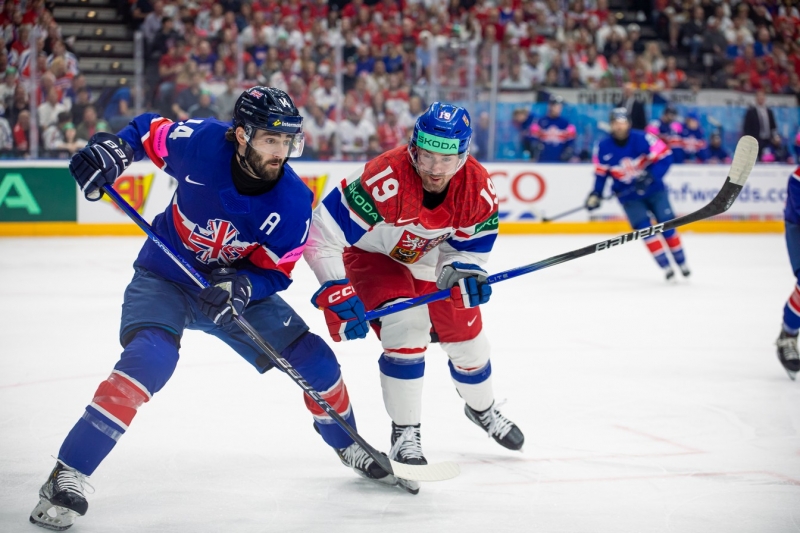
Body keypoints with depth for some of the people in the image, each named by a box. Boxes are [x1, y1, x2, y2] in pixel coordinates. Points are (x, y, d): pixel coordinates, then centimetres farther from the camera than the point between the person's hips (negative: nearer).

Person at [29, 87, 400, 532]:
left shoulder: (294, 203, -20)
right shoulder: (200, 141, -23)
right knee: (149, 359, -30)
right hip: (165, 278, -3)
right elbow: (149, 131, -3)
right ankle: (67, 477, -26)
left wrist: (241, 287, -33)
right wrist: (112, 149, -21)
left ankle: (350, 447, 30)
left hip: (238, 285, 3)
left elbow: (275, 272, -13)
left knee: (312, 359, -1)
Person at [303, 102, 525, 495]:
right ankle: (405, 434, -9)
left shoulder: (478, 187, -26)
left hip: (432, 260, 5)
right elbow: (321, 232, -37)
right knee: (406, 327, -26)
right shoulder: (385, 179, -41)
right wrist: (336, 292, -37)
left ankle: (482, 408, 45)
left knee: (468, 336, 12)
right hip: (374, 253, -5)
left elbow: (473, 245, -10)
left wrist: (464, 273, -32)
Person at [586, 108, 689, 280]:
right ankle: (666, 267, -6)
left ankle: (682, 262, 14)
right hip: (629, 196, 1)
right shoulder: (603, 148, -11)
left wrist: (651, 176, -30)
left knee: (667, 223, -1)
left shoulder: (642, 139, -20)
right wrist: (596, 194, -9)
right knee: (644, 227, -12)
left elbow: (665, 156, -18)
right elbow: (601, 172, 2)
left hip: (653, 190, -1)